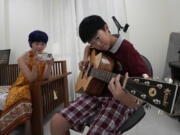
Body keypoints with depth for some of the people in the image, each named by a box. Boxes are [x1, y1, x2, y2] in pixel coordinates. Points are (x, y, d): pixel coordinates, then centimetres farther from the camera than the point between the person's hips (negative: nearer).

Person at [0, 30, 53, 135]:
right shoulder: (23, 59, -14)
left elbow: (45, 77, -13)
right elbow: (31, 79, -20)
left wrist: (50, 65, -30)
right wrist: (35, 65, -36)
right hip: (23, 87, -2)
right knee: (24, 97, -32)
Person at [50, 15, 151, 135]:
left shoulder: (127, 49, -14)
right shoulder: (97, 47, 7)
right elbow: (88, 48, 33)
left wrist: (133, 101, -43)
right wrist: (85, 59, 11)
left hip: (119, 99, -5)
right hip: (96, 93, 6)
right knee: (56, 122, -9)